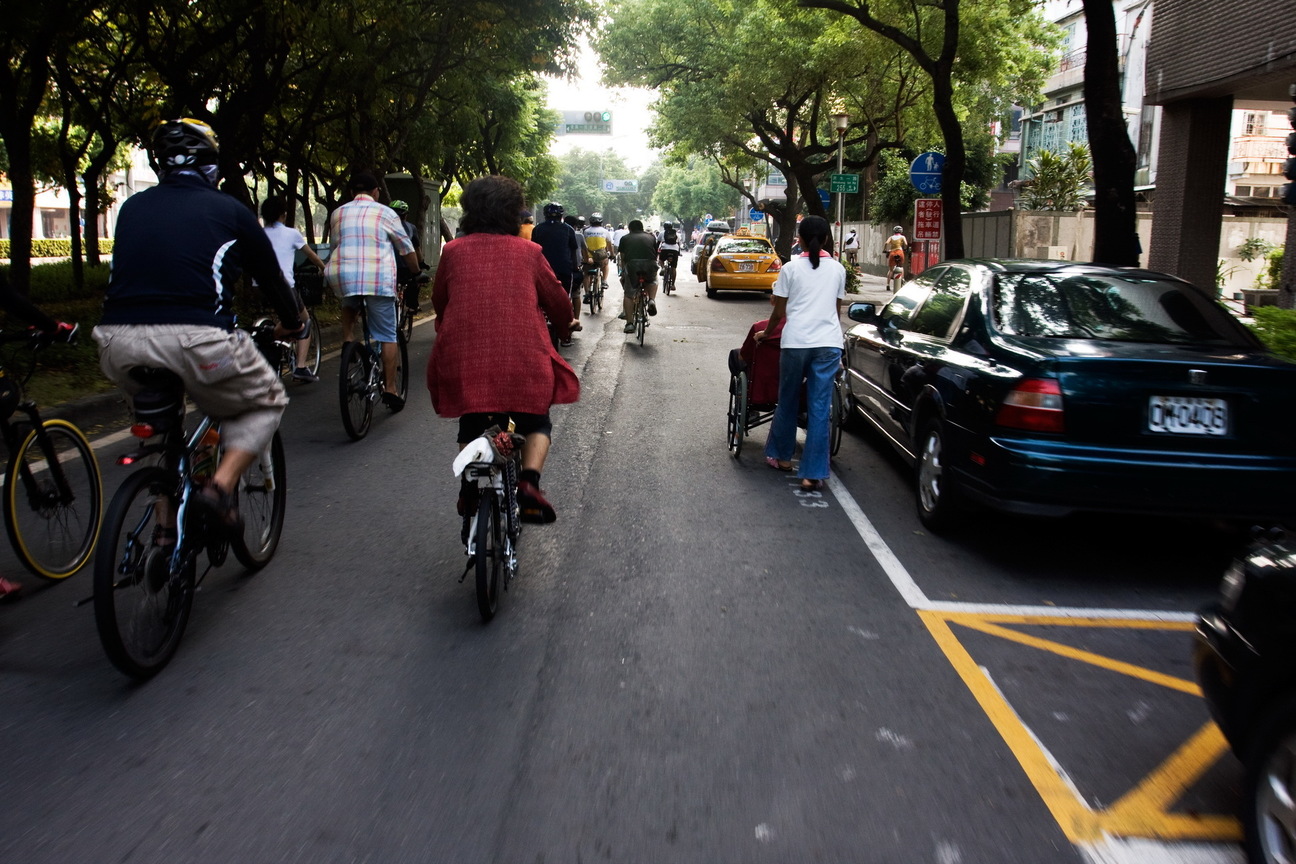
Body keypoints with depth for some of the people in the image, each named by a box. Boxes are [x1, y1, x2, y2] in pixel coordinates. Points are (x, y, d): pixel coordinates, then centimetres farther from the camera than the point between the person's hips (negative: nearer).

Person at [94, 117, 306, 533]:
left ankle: (167, 523, 28)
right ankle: (221, 486, -2)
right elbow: (271, 277, 19)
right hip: (196, 341, -4)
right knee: (266, 402, 20)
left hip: (118, 343, 5)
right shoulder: (229, 210, 10)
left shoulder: (132, 207, 20)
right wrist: (292, 323, 37)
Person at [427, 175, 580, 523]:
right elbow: (557, 298, 14)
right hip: (523, 357, -1)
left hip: (464, 356, 1)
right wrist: (566, 325, 35)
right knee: (536, 424, 16)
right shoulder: (528, 251, 6)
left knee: (470, 428, 22)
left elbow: (439, 299, 20)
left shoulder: (453, 251, 8)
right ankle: (529, 483, -6)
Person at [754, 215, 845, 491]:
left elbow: (779, 311, 5)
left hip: (795, 341, -2)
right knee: (820, 407, 2)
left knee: (788, 401, 16)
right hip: (829, 343, 2)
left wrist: (765, 333, 23)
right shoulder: (837, 269, 11)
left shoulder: (791, 268, 3)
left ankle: (781, 455, 31)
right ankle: (813, 474, 2)